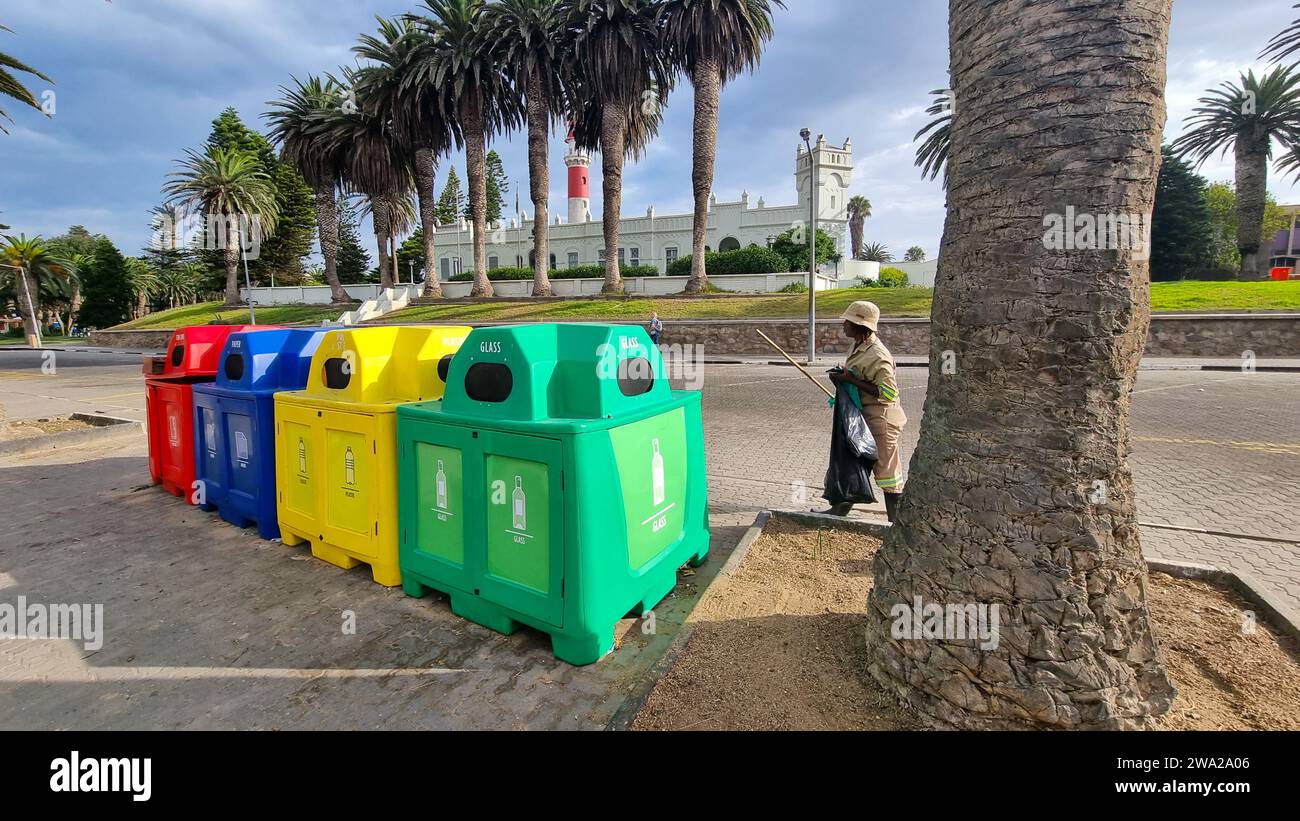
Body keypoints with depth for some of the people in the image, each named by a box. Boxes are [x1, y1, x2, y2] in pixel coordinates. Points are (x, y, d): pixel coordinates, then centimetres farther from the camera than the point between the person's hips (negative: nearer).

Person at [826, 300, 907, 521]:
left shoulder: (877, 356, -23)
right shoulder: (858, 347, 8)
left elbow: (888, 392, -28)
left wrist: (852, 380, -26)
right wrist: (843, 377, 2)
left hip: (879, 419, -10)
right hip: (861, 415, 10)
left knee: (886, 470, 0)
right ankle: (840, 510, 31)